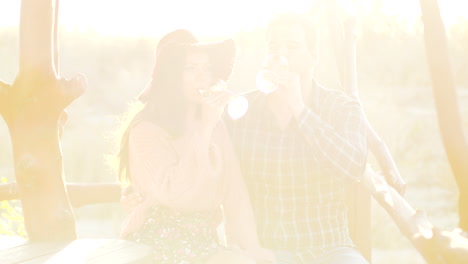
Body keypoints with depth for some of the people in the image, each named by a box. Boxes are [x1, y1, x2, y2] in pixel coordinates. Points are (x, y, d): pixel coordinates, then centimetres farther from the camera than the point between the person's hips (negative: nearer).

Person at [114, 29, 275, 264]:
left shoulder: (216, 127, 12)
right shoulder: (146, 130, -9)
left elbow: (235, 192, 3)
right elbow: (173, 192, -23)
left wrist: (250, 245, -12)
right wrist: (204, 129, -22)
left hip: (203, 240, 6)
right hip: (159, 241, -6)